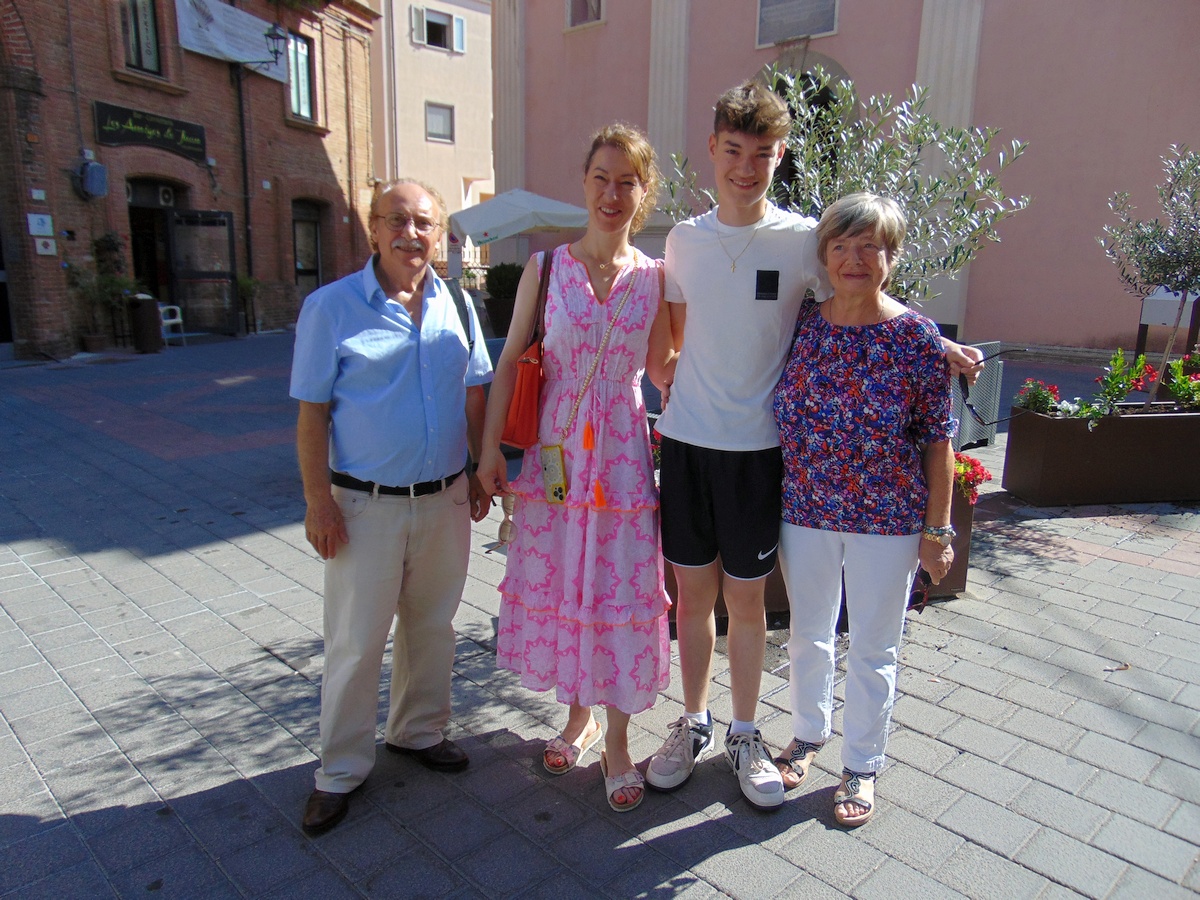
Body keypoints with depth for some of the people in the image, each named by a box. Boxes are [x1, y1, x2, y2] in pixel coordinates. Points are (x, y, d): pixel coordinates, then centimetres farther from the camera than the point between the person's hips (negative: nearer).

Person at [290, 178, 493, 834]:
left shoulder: (457, 305, 5)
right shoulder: (331, 307, -6)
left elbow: (475, 395, 11)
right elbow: (312, 413, -7)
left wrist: (481, 473, 8)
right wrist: (319, 503, -11)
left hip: (445, 499, 4)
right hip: (366, 505, -4)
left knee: (431, 626, 17)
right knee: (355, 643, 4)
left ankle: (418, 731, 38)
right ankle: (340, 770, 22)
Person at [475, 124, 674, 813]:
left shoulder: (655, 276, 1)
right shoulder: (546, 267, 1)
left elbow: (663, 370, 7)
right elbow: (510, 360, 2)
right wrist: (491, 444, -2)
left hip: (623, 451, -1)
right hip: (554, 447, 1)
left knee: (620, 586, 3)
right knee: (555, 578, 10)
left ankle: (617, 736, 22)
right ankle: (579, 715, 34)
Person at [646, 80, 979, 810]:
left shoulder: (801, 239, -5)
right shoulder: (684, 239, 6)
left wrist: (939, 345, -6)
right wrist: (669, 376, 2)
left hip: (756, 446, -2)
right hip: (686, 439, 3)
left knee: (746, 596, 6)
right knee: (694, 589, 11)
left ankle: (745, 736, 27)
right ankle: (694, 723, 30)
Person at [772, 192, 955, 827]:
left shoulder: (916, 337, -10)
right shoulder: (801, 325, -2)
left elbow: (938, 440, -7)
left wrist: (938, 529, -7)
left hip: (886, 520, -3)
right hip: (805, 511, 3)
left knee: (873, 648, 13)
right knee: (808, 633, 19)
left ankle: (861, 764, 35)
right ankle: (808, 733, 44)